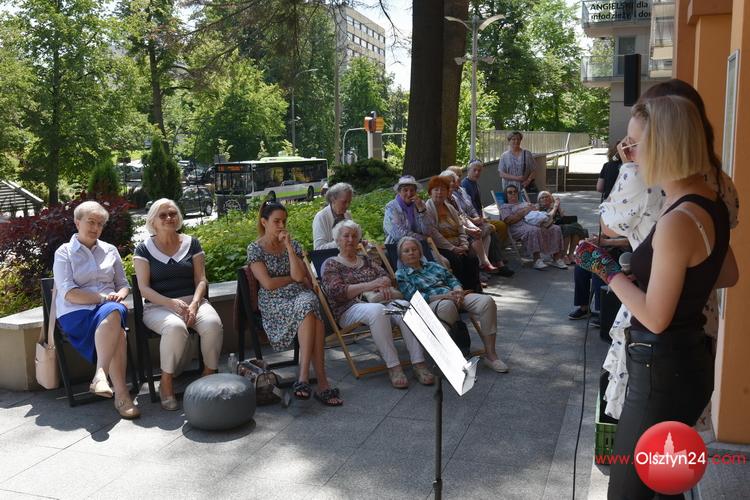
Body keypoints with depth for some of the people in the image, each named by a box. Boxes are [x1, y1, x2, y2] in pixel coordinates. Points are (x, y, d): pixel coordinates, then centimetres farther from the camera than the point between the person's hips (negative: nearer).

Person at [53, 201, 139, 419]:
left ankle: (101, 376, -45)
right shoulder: (64, 252, 7)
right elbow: (68, 293, -5)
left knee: (113, 312, -38)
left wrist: (119, 295, -3)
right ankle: (121, 395, -40)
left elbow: (124, 284, 21)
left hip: (109, 306, 3)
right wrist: (103, 298, -15)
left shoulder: (110, 250, 19)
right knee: (117, 333, -36)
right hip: (76, 312, -3)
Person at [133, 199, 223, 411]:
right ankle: (166, 383, -19)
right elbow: (144, 288, -2)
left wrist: (194, 303, -14)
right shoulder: (144, 249, 6)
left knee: (213, 324, -31)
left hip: (193, 300, 2)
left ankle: (209, 376, -12)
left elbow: (201, 280, 6)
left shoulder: (192, 243, 12)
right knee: (175, 328, -37)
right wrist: (171, 303, -18)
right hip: (158, 306, -2)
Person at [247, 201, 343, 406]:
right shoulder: (255, 248, 5)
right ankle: (321, 381, -36)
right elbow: (268, 284, -7)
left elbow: (300, 276, -1)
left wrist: (289, 247, -3)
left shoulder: (293, 245, 16)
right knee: (310, 312, -34)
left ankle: (304, 377, -38)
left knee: (309, 304, -35)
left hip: (300, 295, 4)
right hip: (273, 302, -3)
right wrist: (293, 278, 3)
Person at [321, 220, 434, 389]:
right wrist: (368, 285, -17)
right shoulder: (330, 264, 10)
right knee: (377, 310, -39)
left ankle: (418, 364, -34)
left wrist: (383, 284, -10)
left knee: (405, 306, -28)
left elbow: (385, 275, 16)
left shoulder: (366, 260, 27)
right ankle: (393, 367, -38)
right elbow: (336, 291, -6)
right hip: (349, 310, -4)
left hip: (376, 302, 5)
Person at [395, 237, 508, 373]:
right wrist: (445, 296, -14)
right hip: (431, 304, -5)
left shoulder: (432, 266, 27)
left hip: (453, 297, 6)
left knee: (486, 301, -22)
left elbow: (453, 280, 19)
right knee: (446, 305, -42)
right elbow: (414, 297, -5)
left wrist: (458, 292, -6)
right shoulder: (401, 274, 10)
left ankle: (490, 354, -19)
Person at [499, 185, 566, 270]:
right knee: (534, 230, -41)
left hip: (535, 223, 6)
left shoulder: (526, 204, 36)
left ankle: (557, 258, -23)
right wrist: (524, 212, -5)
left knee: (556, 229, -19)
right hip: (521, 226, -6)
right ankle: (537, 260, -40)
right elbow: (508, 220, -3)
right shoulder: (505, 206, 17)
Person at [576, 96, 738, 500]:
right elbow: (727, 276, 18)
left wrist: (607, 269, -13)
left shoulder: (678, 221, -26)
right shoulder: (709, 202, 4)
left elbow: (655, 318, -22)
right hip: (685, 361, 10)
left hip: (663, 373, -10)